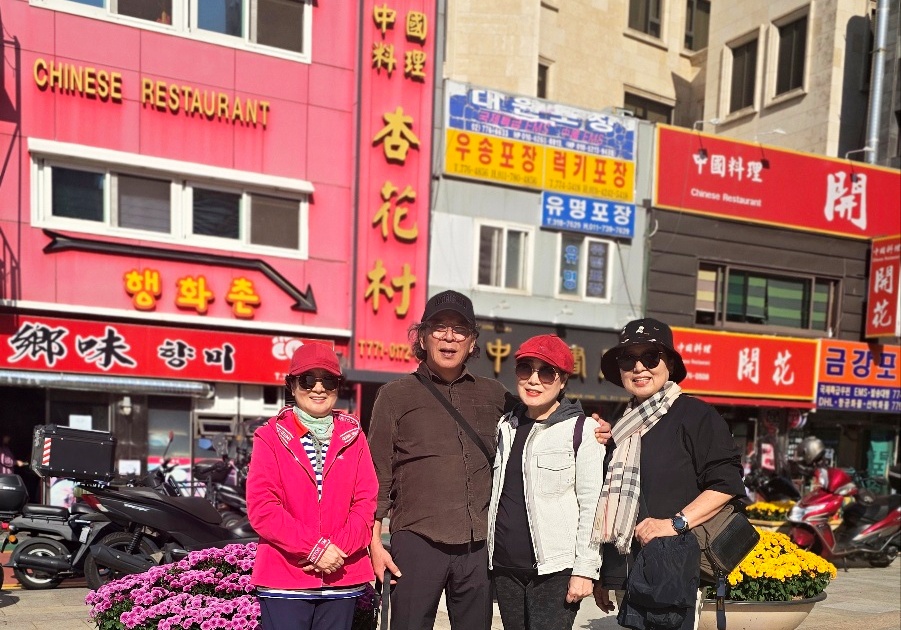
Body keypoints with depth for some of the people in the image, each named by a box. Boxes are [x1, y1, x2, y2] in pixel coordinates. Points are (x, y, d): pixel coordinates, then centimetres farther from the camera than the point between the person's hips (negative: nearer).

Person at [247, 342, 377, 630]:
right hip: (284, 580, -2)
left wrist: (339, 549, -13)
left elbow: (366, 503, 2)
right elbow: (262, 508, -8)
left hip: (342, 578, 3)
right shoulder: (271, 437, 0)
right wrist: (315, 548, -14)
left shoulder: (352, 436, 7)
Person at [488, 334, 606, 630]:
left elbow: (592, 506, -9)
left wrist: (585, 569, -12)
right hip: (505, 567, 6)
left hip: (555, 570, -5)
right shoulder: (505, 427, 11)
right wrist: (489, 556, 14)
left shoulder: (581, 430, -6)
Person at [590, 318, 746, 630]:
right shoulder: (621, 426, 16)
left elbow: (726, 483, -10)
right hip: (626, 574, 7)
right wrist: (602, 576, 21)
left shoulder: (694, 415, -4)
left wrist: (676, 523, -20)